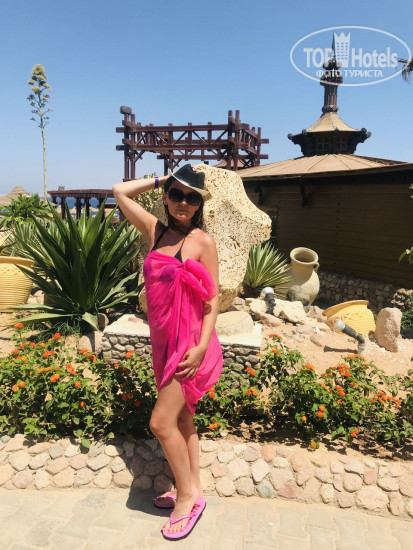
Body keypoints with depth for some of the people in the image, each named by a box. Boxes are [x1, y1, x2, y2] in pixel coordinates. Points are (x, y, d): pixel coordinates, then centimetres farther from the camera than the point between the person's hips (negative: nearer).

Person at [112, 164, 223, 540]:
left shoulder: (202, 241, -9)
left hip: (190, 342, -6)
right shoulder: (156, 230, 6)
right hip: (164, 340, 6)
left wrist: (202, 346, -17)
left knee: (162, 422, -3)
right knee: (181, 419, 17)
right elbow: (120, 192, 14)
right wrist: (162, 180, 10)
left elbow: (212, 299, -10)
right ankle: (192, 489, 35)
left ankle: (188, 496, 19)